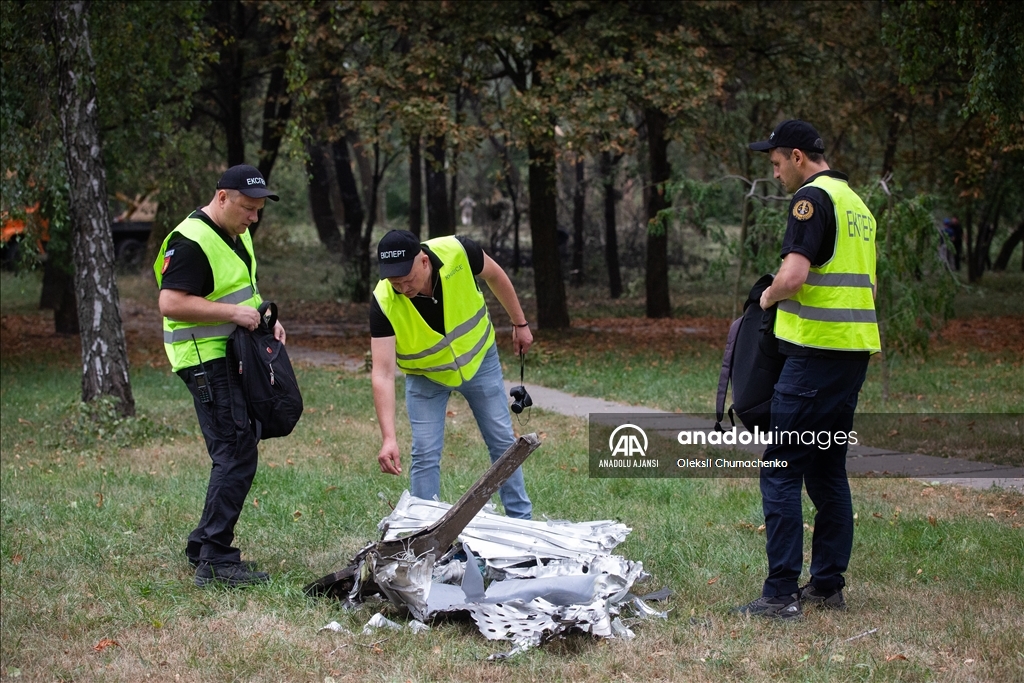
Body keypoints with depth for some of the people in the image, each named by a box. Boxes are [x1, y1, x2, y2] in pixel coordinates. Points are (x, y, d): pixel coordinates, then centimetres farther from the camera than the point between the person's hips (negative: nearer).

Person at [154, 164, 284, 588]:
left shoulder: (237, 235, 15)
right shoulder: (190, 242, -17)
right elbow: (171, 303, -24)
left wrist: (265, 317, 11)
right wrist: (232, 313, -24)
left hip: (236, 359, 10)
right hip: (207, 361, -10)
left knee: (236, 454, 12)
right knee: (236, 456, -14)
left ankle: (203, 547, 22)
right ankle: (216, 561, -11)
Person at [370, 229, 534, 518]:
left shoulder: (458, 252, -32)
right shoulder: (385, 303, -34)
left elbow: (495, 276, -8)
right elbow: (383, 373, -36)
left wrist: (520, 323, 1)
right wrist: (388, 438, -45)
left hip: (478, 359, 2)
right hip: (426, 376, -2)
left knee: (503, 441, 9)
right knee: (425, 455, -7)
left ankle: (522, 521, 23)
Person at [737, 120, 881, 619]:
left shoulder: (812, 197, -11)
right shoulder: (856, 203, 18)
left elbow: (794, 274, -23)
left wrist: (769, 296, -3)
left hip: (815, 353, -9)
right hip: (855, 352, 9)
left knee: (781, 471, -6)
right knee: (828, 470, 14)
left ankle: (782, 593, -8)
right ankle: (828, 586, 17)